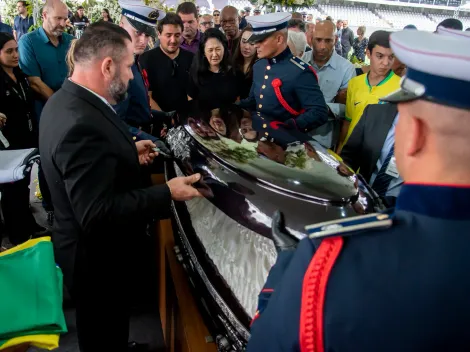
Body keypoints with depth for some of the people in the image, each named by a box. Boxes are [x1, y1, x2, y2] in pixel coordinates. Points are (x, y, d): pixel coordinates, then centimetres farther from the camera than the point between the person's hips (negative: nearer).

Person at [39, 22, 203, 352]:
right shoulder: (82, 125, -34)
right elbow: (97, 214, -34)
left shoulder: (65, 101, -1)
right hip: (97, 258, -9)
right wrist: (167, 193, -28)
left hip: (91, 249, 9)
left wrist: (127, 153, 7)